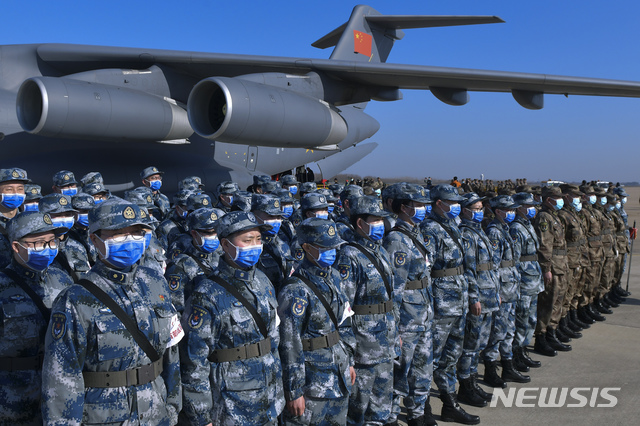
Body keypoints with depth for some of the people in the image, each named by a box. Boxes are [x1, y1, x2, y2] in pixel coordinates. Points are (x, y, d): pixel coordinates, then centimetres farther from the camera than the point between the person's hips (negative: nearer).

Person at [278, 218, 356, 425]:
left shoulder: (333, 277, 5)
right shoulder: (296, 290, -21)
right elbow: (289, 344, -20)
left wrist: (349, 361, 16)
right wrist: (294, 391, -18)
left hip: (339, 375, 8)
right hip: (313, 382, -8)